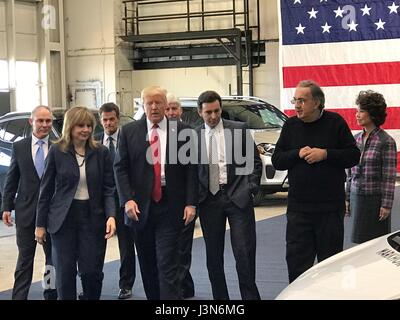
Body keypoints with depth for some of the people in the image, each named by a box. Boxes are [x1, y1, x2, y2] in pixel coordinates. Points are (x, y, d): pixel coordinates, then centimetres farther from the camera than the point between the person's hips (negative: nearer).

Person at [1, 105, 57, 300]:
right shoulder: (19, 147, 3)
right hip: (26, 210, 1)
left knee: (53, 256, 9)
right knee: (25, 258, 6)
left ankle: (51, 294, 19)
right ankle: (19, 296, 10)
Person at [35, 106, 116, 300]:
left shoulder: (101, 152, 1)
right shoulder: (56, 151, -2)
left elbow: (109, 189, 2)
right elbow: (46, 190, 2)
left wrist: (111, 215, -14)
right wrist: (40, 224, 1)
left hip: (93, 218, 1)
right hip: (63, 218, 0)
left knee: (92, 271, -1)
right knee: (65, 272, 3)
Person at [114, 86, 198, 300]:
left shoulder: (181, 131, 2)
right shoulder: (128, 132, 5)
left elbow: (191, 169, 2)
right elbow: (120, 168, 2)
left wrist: (191, 203, -6)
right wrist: (127, 199, -10)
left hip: (170, 208, -2)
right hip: (140, 208, 2)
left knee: (167, 265, -8)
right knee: (147, 264, 11)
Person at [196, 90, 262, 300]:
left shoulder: (239, 129, 4)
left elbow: (254, 161, 8)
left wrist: (251, 188, -1)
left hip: (238, 197, -2)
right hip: (209, 200, 2)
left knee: (244, 253, -4)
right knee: (213, 257, 8)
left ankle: (250, 296, 7)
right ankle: (220, 297, 18)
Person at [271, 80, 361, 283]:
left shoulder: (335, 122, -1)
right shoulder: (290, 125, 7)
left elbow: (354, 156, -3)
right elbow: (276, 161, 6)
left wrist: (325, 154, -15)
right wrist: (298, 154, -11)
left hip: (331, 207, -2)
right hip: (298, 207, 2)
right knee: (296, 260, 1)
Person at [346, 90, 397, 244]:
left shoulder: (386, 142, -10)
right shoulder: (356, 139, 8)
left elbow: (389, 177, -11)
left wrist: (386, 205, -14)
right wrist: (347, 198, 13)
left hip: (375, 198, -5)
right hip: (357, 196, 6)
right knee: (359, 241, 8)